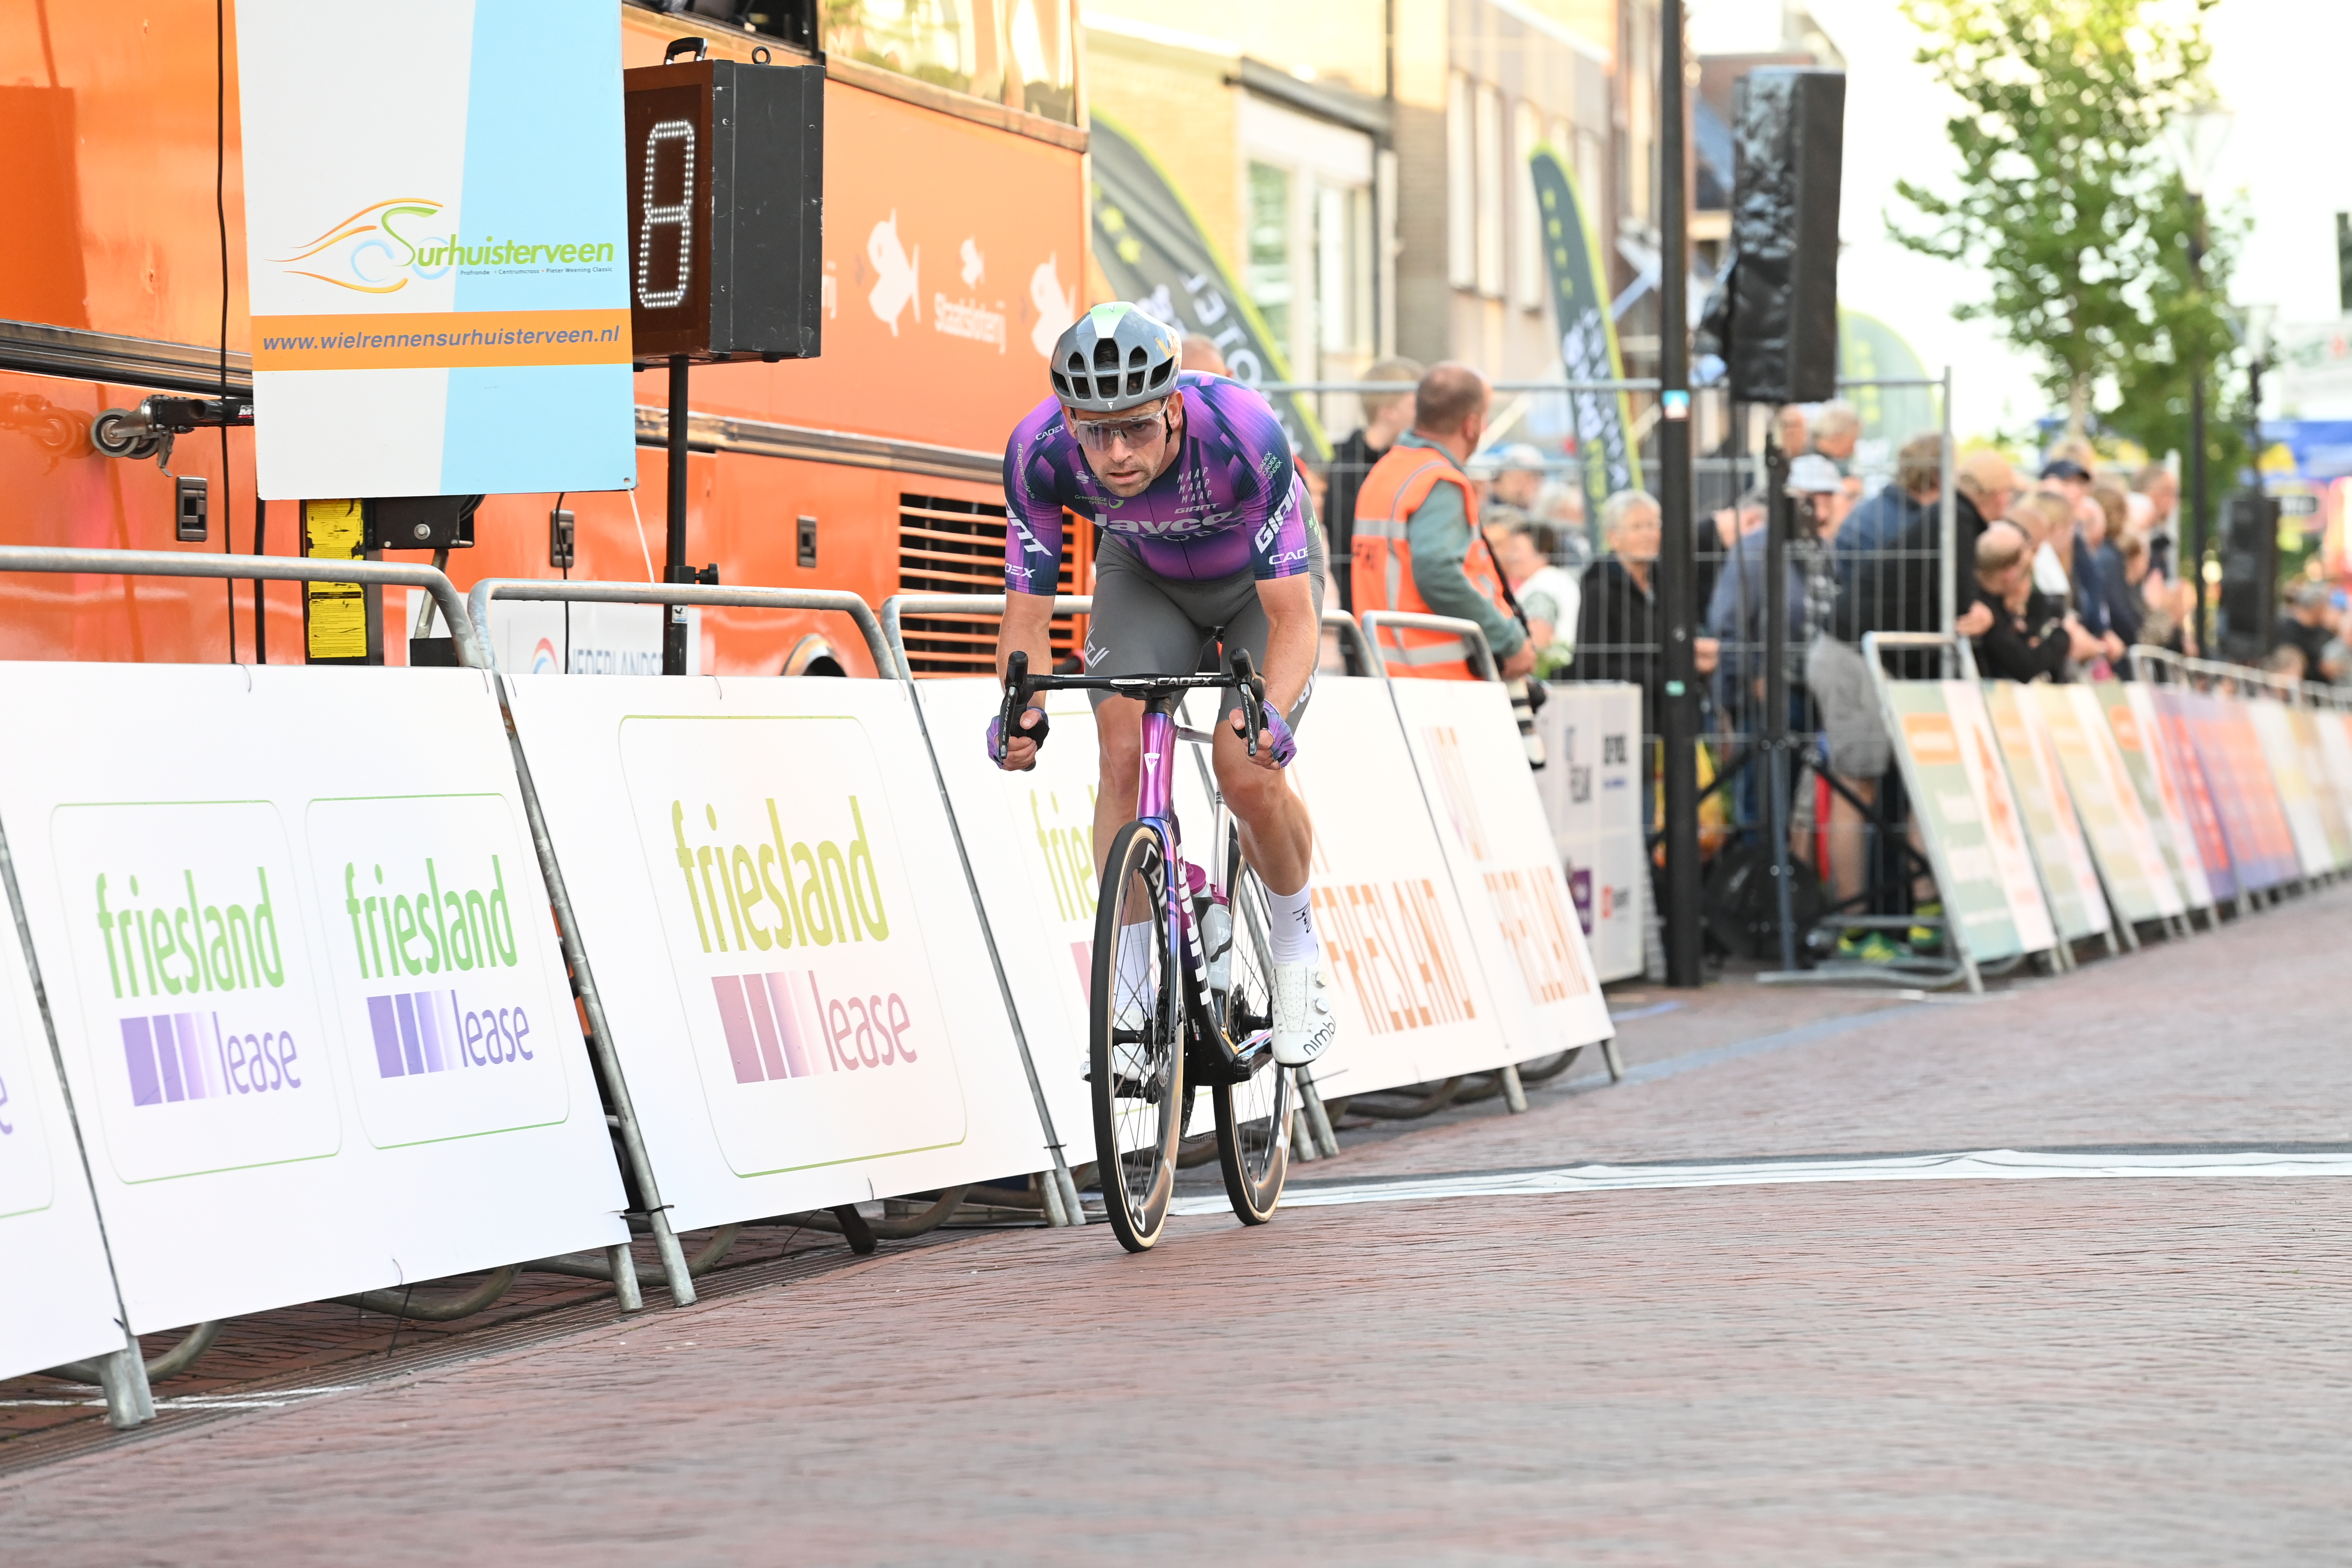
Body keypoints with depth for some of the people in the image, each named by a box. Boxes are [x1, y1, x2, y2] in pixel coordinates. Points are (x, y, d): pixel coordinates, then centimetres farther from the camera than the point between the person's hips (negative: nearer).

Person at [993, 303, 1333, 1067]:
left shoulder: (1244, 434, -40)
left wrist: (1272, 711, -57)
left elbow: (1294, 616, -38)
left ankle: (1297, 950, 10)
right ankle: (1130, 996, -10)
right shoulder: (1039, 451, -32)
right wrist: (1022, 709, -45)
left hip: (1262, 577, -2)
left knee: (1248, 777, -18)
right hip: (1144, 575, 2)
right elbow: (1027, 613, -25)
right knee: (1124, 755, -20)